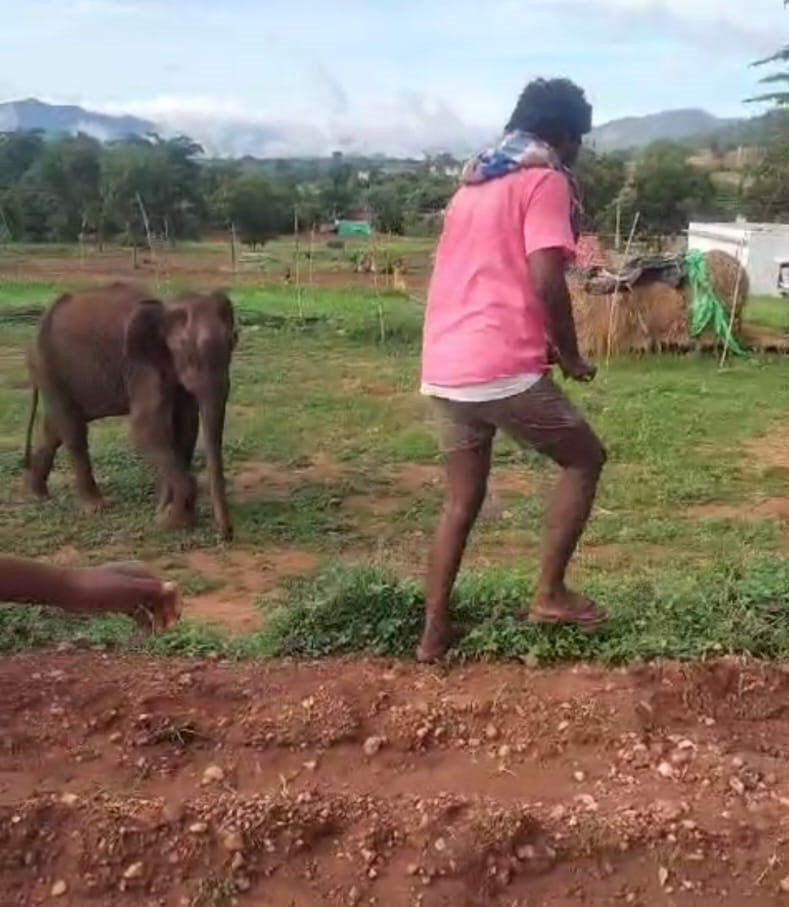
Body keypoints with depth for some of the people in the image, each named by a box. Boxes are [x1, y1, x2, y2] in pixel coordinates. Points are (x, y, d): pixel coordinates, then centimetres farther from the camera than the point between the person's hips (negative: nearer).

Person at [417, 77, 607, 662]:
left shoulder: (475, 183, 22)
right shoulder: (546, 181, -3)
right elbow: (546, 283, -15)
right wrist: (571, 357, 0)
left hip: (445, 369, 8)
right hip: (503, 369, -8)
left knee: (462, 499, 17)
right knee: (585, 459, 13)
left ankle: (435, 630, 20)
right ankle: (550, 592, 13)